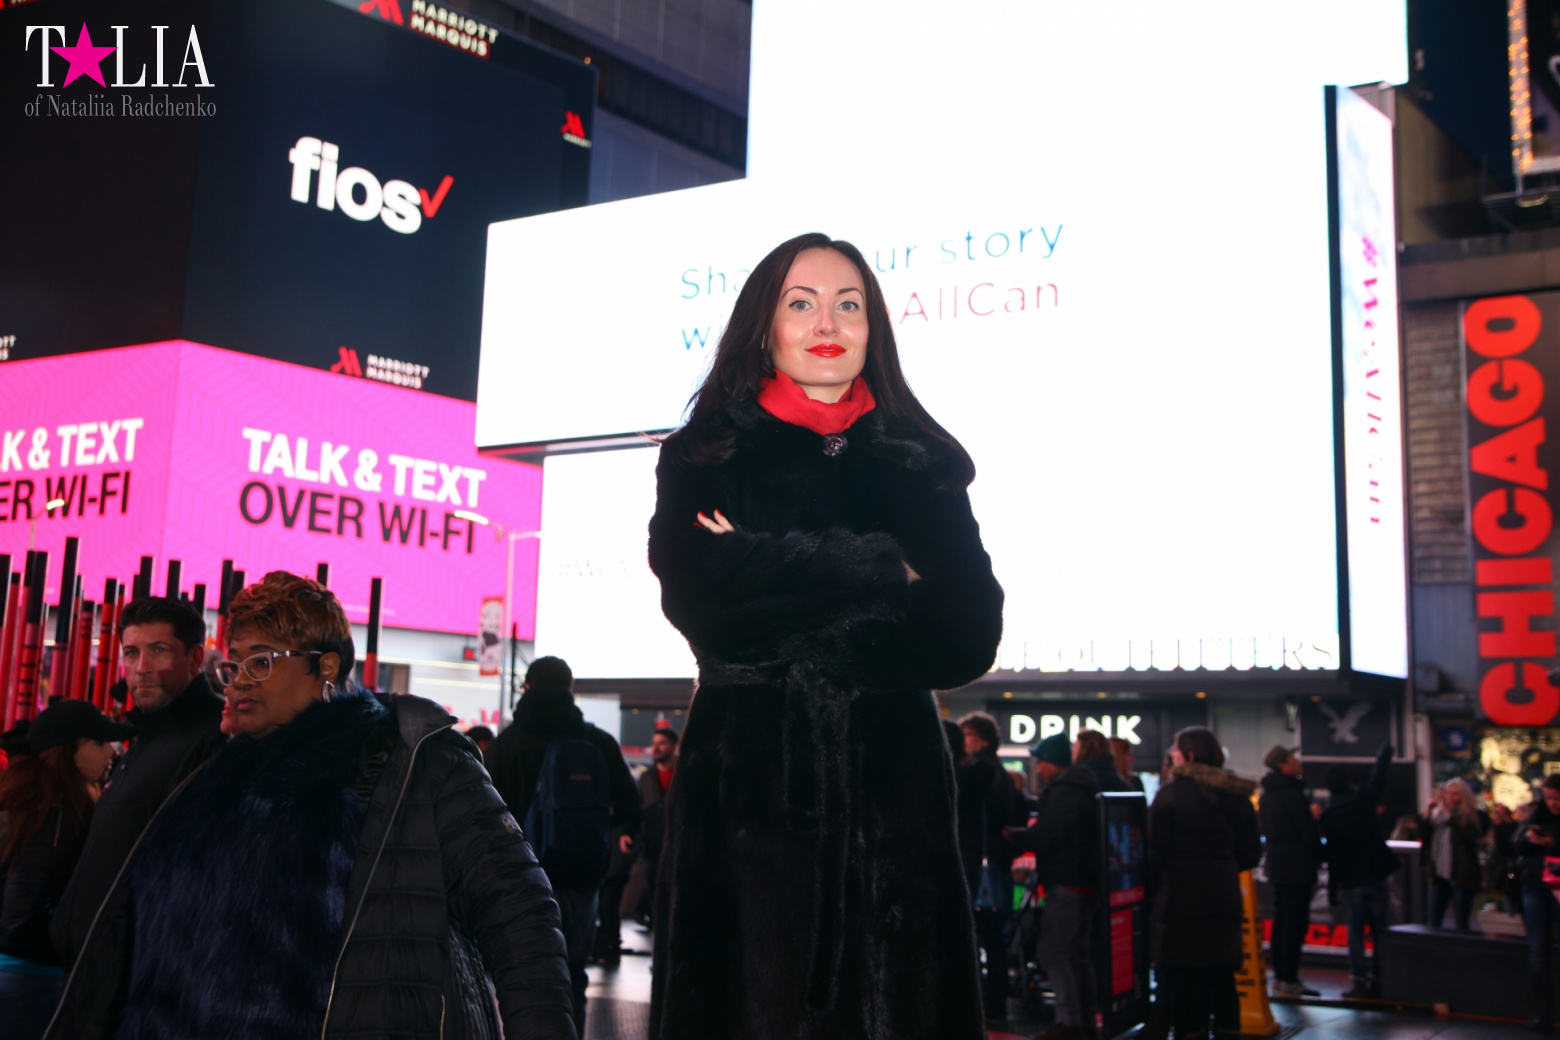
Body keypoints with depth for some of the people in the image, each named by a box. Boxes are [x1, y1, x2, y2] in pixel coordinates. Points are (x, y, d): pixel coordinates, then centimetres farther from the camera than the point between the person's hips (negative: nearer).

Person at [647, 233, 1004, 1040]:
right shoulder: (703, 459, 10)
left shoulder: (920, 467, 13)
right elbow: (702, 601, -9)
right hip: (749, 790, -1)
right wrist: (880, 569, -6)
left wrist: (781, 585, -9)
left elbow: (970, 636, 0)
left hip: (890, 790, 2)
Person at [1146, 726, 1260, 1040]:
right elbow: (1251, 852, 12)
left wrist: (1150, 890, -1)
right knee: (1221, 978, 14)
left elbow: (1155, 852, -12)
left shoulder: (1171, 793, -12)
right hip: (1224, 899, 6)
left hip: (1181, 900, -6)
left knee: (1184, 982, 0)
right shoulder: (1237, 795, 7)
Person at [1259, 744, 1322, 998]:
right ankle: (1288, 980, -5)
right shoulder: (1293, 796, -17)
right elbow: (1310, 834, -14)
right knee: (1296, 923, -6)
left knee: (1281, 921, 13)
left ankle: (1279, 976, 16)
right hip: (1297, 868, -9)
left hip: (1277, 866, 9)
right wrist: (1317, 857, 3)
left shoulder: (1267, 795, 12)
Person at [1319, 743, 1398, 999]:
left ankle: (1359, 980, -2)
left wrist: (1334, 884, 3)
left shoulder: (1328, 816, -4)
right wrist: (1385, 753, 27)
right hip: (1375, 875, 0)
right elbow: (1379, 778, 9)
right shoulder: (1363, 800, -5)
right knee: (1379, 930, 8)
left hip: (1350, 880, 0)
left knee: (1356, 930, 6)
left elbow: (1332, 852, -3)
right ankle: (1378, 979, 6)